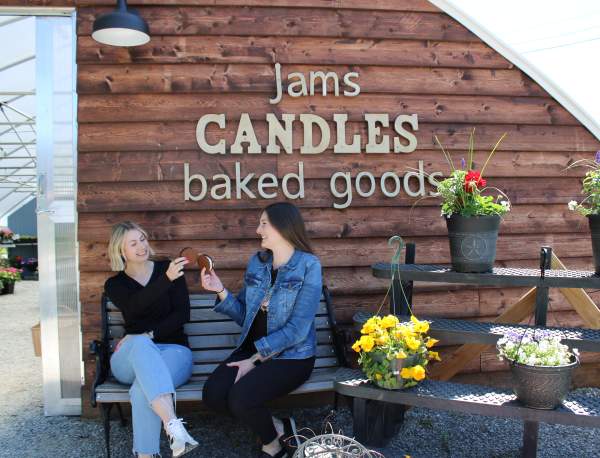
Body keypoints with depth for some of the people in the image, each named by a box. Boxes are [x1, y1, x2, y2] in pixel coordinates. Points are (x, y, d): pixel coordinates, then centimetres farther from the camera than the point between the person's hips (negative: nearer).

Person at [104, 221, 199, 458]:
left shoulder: (167, 268, 9)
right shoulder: (114, 284, 9)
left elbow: (182, 314, 1)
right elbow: (134, 307, -15)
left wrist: (149, 334, -14)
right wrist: (167, 279, -31)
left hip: (173, 349, 0)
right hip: (132, 358, 0)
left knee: (142, 390, -36)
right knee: (140, 344, -40)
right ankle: (173, 423, -52)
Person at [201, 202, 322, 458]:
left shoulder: (308, 265, -10)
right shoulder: (257, 262, 7)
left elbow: (297, 329, -16)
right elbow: (244, 316, 10)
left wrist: (255, 360, -17)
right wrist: (221, 291, -6)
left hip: (292, 355, -6)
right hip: (253, 348, 6)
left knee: (240, 398, -26)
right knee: (213, 395, -17)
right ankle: (277, 426, 4)